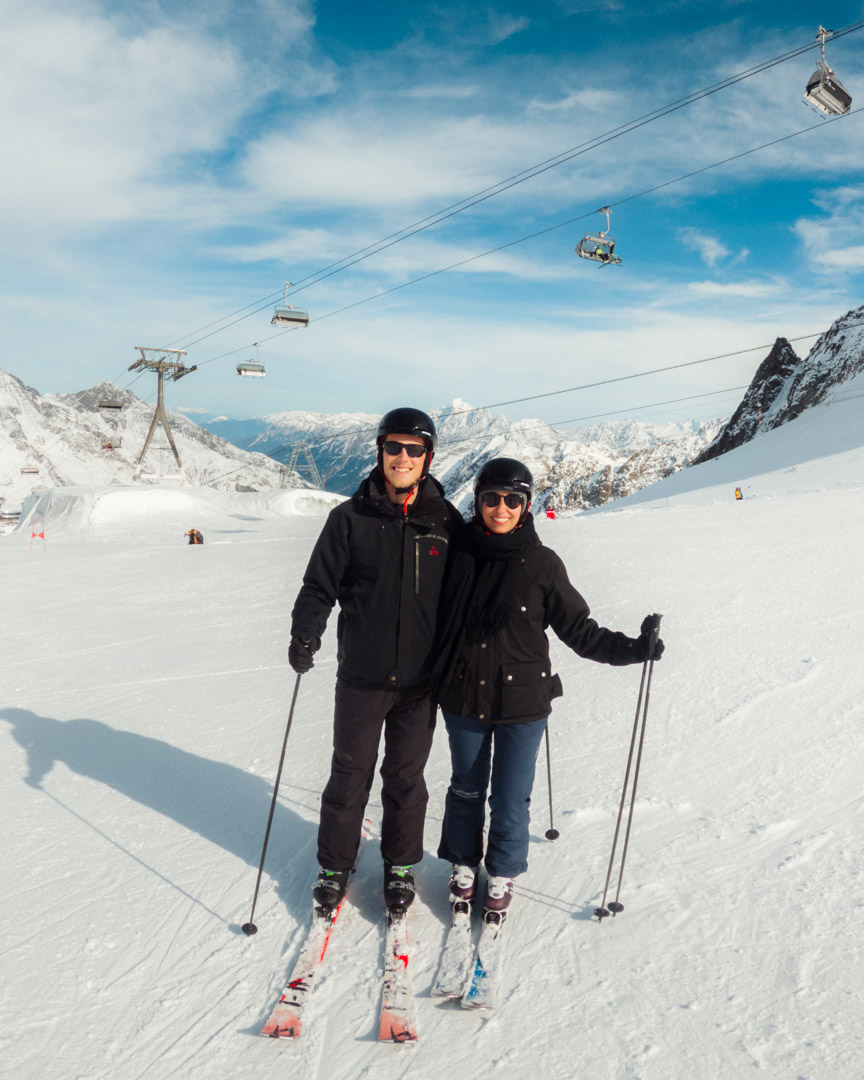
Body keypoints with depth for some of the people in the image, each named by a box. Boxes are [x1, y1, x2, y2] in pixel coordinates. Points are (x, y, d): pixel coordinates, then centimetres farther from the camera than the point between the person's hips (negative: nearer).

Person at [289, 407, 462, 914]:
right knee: (350, 773, 10)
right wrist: (306, 634, -16)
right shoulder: (351, 517, -3)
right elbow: (321, 584, 0)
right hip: (362, 676, -1)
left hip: (421, 678, 1)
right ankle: (335, 864, 29)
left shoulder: (447, 522, 1)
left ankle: (400, 865, 32)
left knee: (406, 777, 13)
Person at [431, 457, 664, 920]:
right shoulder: (459, 553, -4)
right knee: (466, 789, 17)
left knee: (510, 798, 8)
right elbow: (437, 616, 10)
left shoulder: (542, 564, -9)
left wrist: (632, 648, -14)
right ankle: (462, 866, 40)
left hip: (521, 702, -2)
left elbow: (579, 630, -3)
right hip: (463, 697, 2)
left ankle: (502, 875, 34)